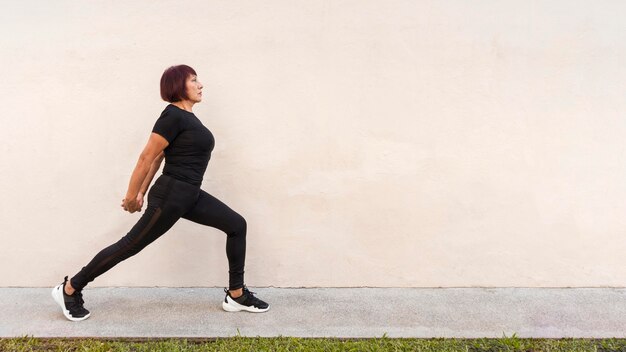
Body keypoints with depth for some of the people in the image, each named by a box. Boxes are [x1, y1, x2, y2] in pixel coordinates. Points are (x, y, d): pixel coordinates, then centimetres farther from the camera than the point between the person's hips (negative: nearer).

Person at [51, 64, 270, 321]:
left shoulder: (186, 117, 13)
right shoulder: (173, 116, -16)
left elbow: (158, 159, 15)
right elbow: (147, 158, -15)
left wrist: (142, 194, 17)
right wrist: (132, 196, -9)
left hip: (189, 195, 9)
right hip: (170, 195, -9)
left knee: (237, 225, 5)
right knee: (130, 245, 0)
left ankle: (236, 295, 11)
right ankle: (69, 289, 18)